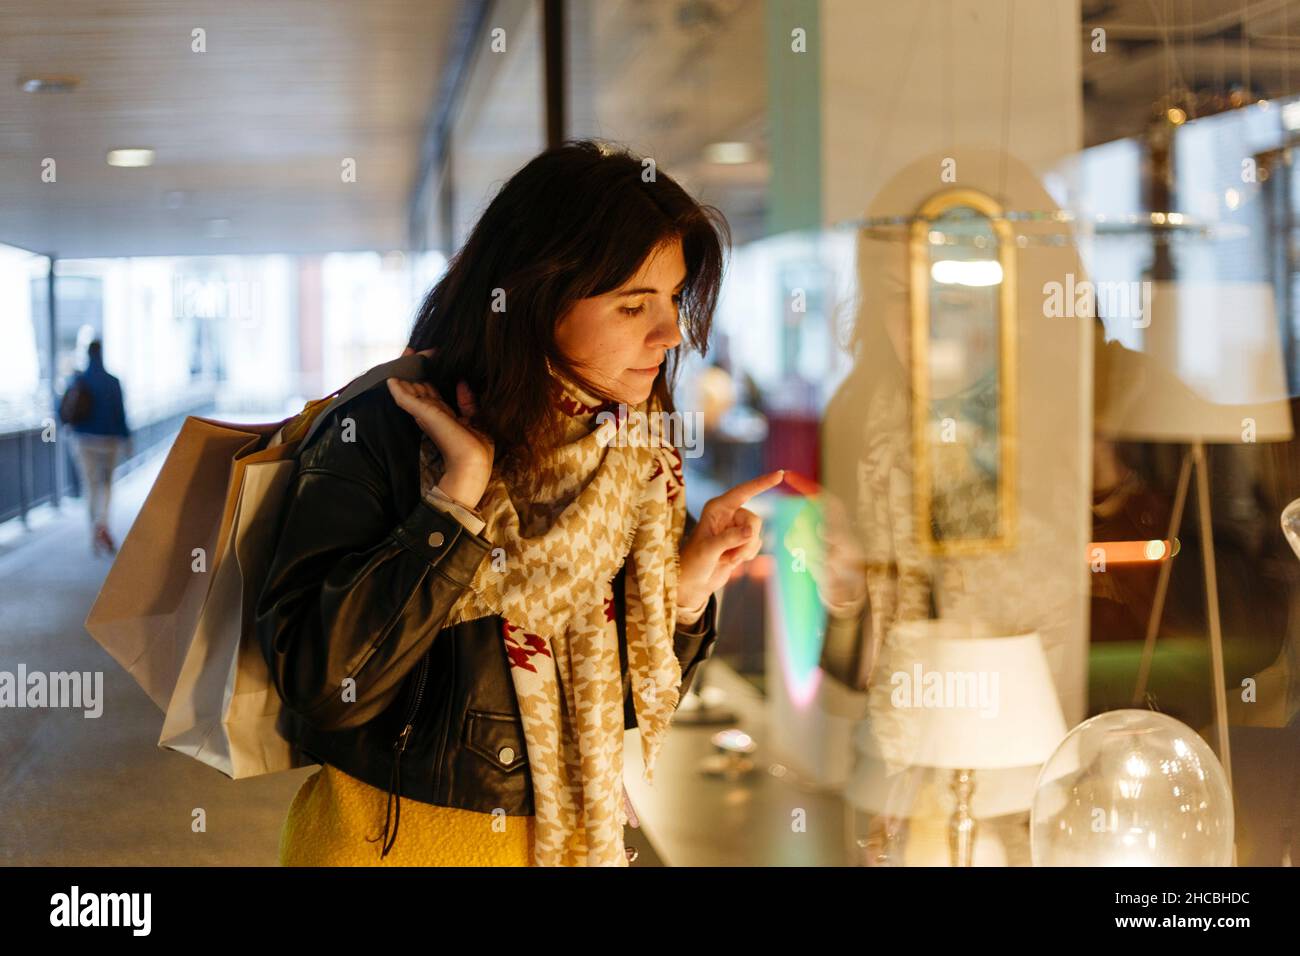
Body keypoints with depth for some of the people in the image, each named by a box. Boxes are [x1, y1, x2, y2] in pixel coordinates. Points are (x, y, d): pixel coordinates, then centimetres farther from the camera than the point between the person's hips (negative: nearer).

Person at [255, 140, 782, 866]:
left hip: (580, 835, 5)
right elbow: (320, 682, -27)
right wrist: (458, 491, -27)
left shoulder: (639, 453, -2)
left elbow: (642, 701, 6)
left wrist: (689, 589, -12)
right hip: (401, 836, -5)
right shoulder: (383, 435, -17)